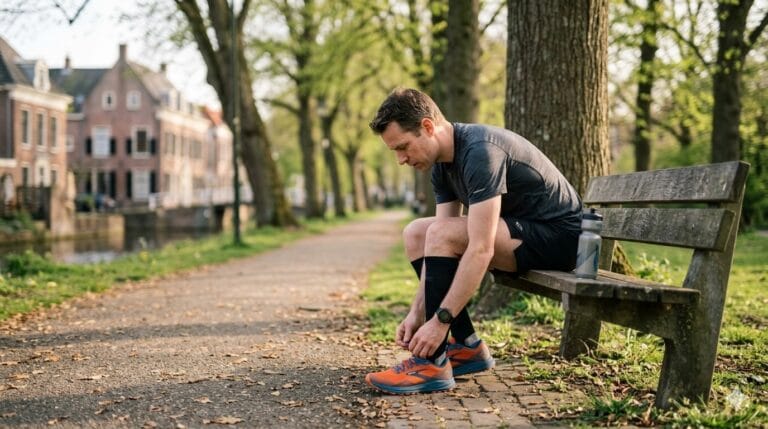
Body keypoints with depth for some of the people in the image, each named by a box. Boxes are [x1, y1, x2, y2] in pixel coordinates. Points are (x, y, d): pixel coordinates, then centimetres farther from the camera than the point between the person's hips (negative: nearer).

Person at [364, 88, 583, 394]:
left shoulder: (480, 152, -26)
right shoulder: (442, 162, 3)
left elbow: (481, 250, -31)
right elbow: (443, 250, 2)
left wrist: (439, 321, -30)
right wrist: (416, 312, -5)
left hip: (556, 235, -10)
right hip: (520, 230, 10)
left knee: (440, 235, -26)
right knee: (415, 234, 5)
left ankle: (433, 364, -18)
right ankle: (467, 347, 3)